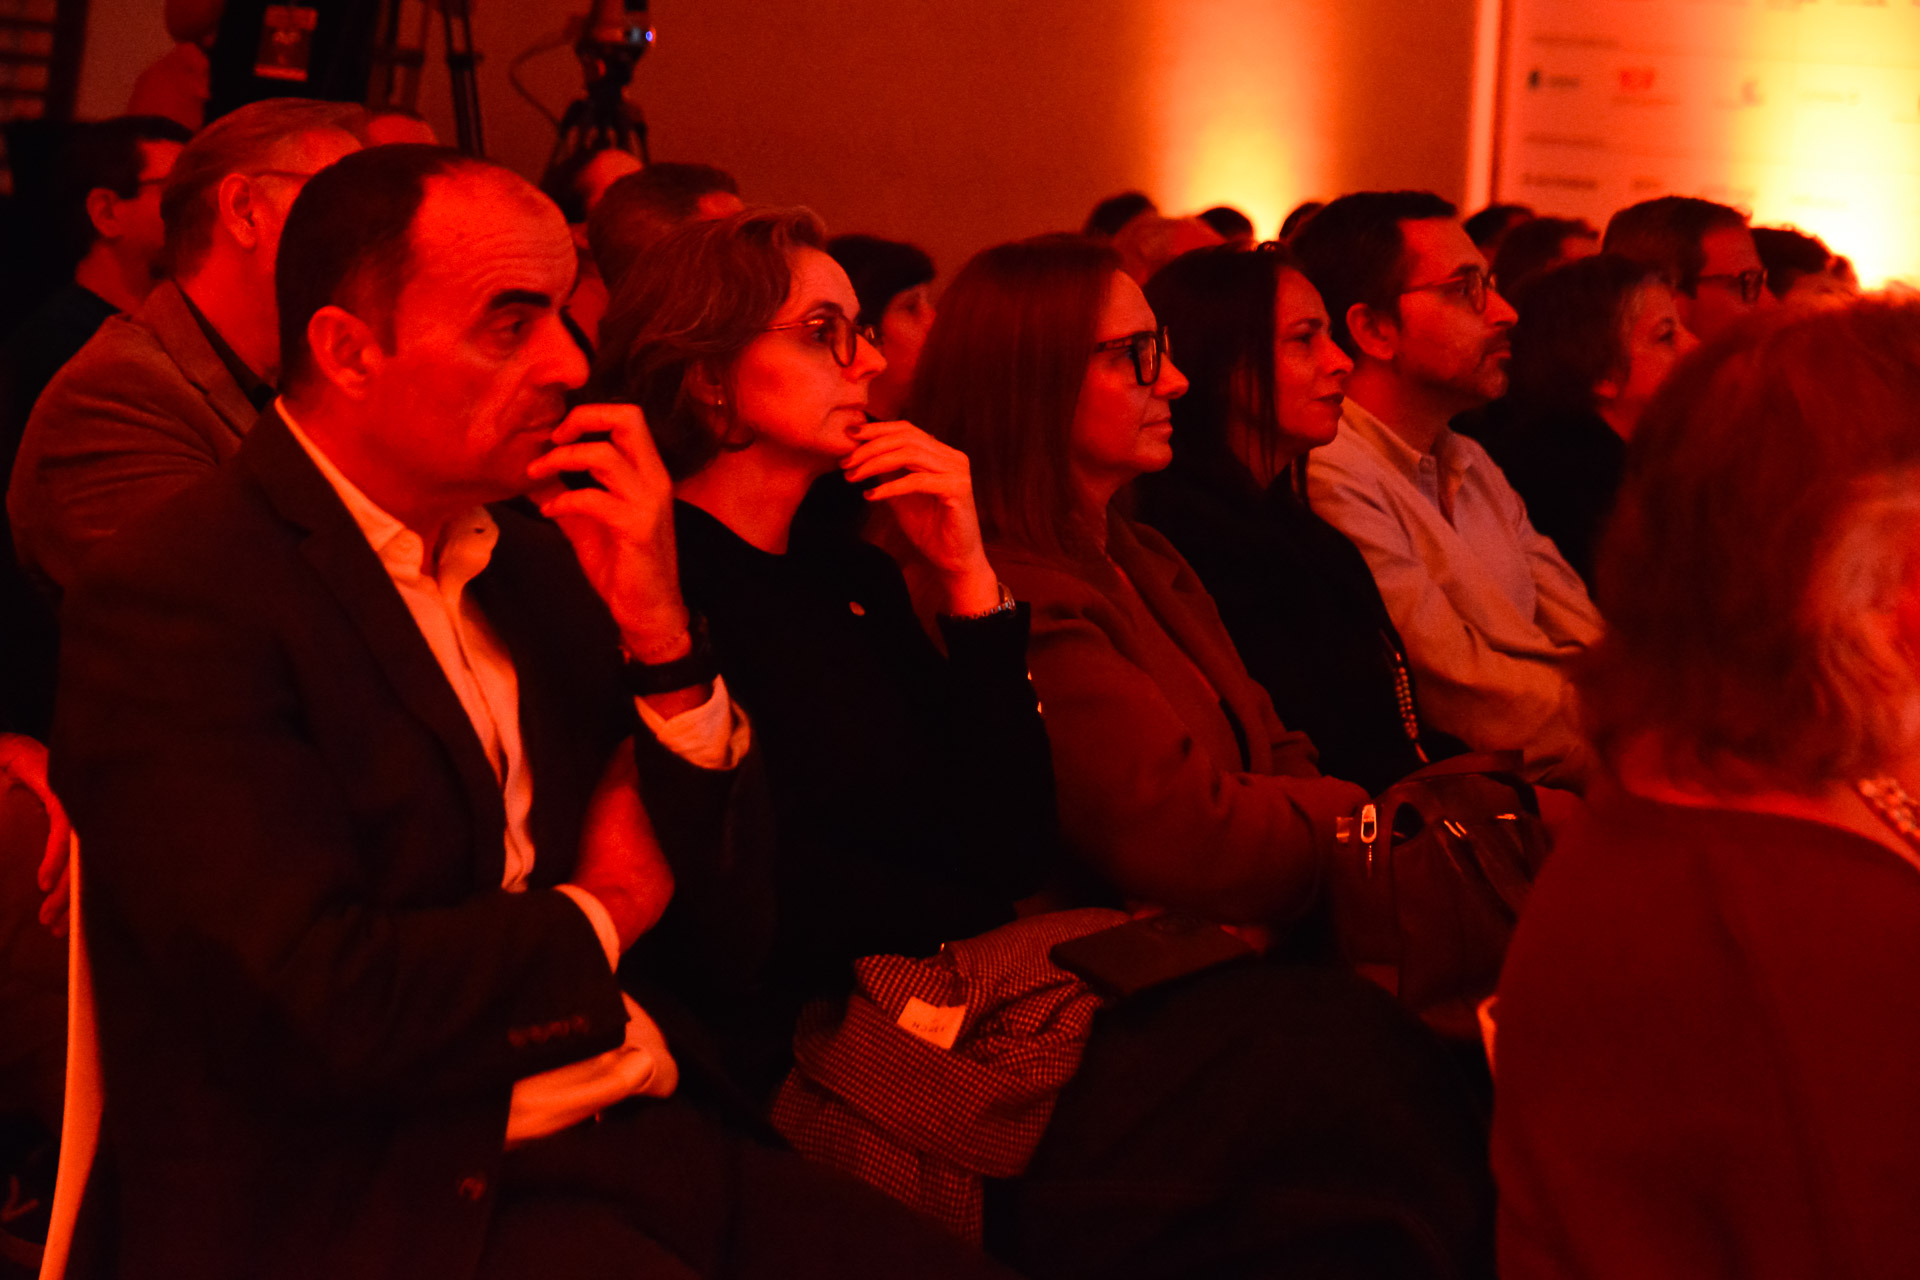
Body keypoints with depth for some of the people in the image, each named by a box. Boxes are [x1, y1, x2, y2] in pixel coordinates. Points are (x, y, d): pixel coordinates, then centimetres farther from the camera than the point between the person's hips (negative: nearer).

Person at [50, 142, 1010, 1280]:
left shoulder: (538, 554, 12)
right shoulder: (174, 599, -11)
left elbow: (724, 885, 15)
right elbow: (333, 1007, -20)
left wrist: (661, 633, -3)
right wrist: (599, 915, -2)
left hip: (643, 1142, 7)